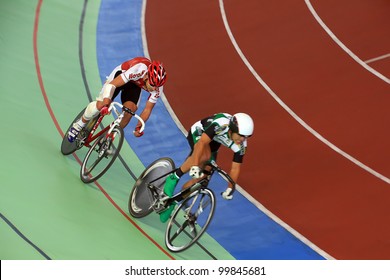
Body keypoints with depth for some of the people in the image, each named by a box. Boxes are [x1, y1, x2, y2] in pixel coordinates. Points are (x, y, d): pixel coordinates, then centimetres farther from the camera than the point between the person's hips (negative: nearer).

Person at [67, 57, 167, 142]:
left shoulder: (158, 88, -29)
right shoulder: (139, 70, -44)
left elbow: (147, 110, -16)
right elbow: (112, 85, -40)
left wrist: (139, 126, -30)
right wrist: (105, 102, -53)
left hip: (135, 85, 3)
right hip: (121, 74, -3)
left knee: (129, 111, -19)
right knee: (100, 105, -16)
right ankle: (80, 125, 12)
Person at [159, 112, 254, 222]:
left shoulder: (240, 145, -23)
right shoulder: (221, 124, -41)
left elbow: (235, 168, -12)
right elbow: (202, 142, -48)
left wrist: (230, 188, -18)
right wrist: (195, 166, -57)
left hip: (213, 143, 6)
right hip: (198, 133, -5)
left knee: (200, 177, -5)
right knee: (205, 156, -40)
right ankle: (174, 178, -23)